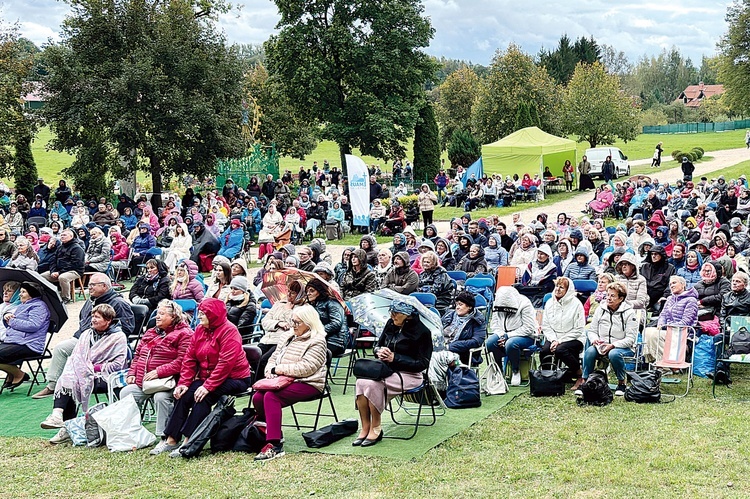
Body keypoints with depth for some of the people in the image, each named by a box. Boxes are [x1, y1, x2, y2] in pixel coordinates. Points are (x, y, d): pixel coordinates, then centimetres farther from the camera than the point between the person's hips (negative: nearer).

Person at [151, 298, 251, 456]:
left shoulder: (229, 331, -15)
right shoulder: (200, 330, 9)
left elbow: (225, 363, -24)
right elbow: (190, 358, 5)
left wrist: (208, 386, -29)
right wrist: (184, 382, -8)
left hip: (234, 379, -7)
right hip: (206, 378, 7)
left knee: (204, 397, -29)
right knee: (184, 395, -15)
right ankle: (171, 439, -14)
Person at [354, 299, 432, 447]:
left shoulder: (421, 332, -9)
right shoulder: (391, 324, 10)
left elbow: (422, 363, -12)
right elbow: (377, 345, 21)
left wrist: (395, 358, -16)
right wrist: (379, 351, -5)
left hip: (408, 375, -6)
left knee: (374, 384, -32)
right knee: (361, 382, -25)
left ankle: (376, 428, -16)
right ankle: (365, 428, -20)